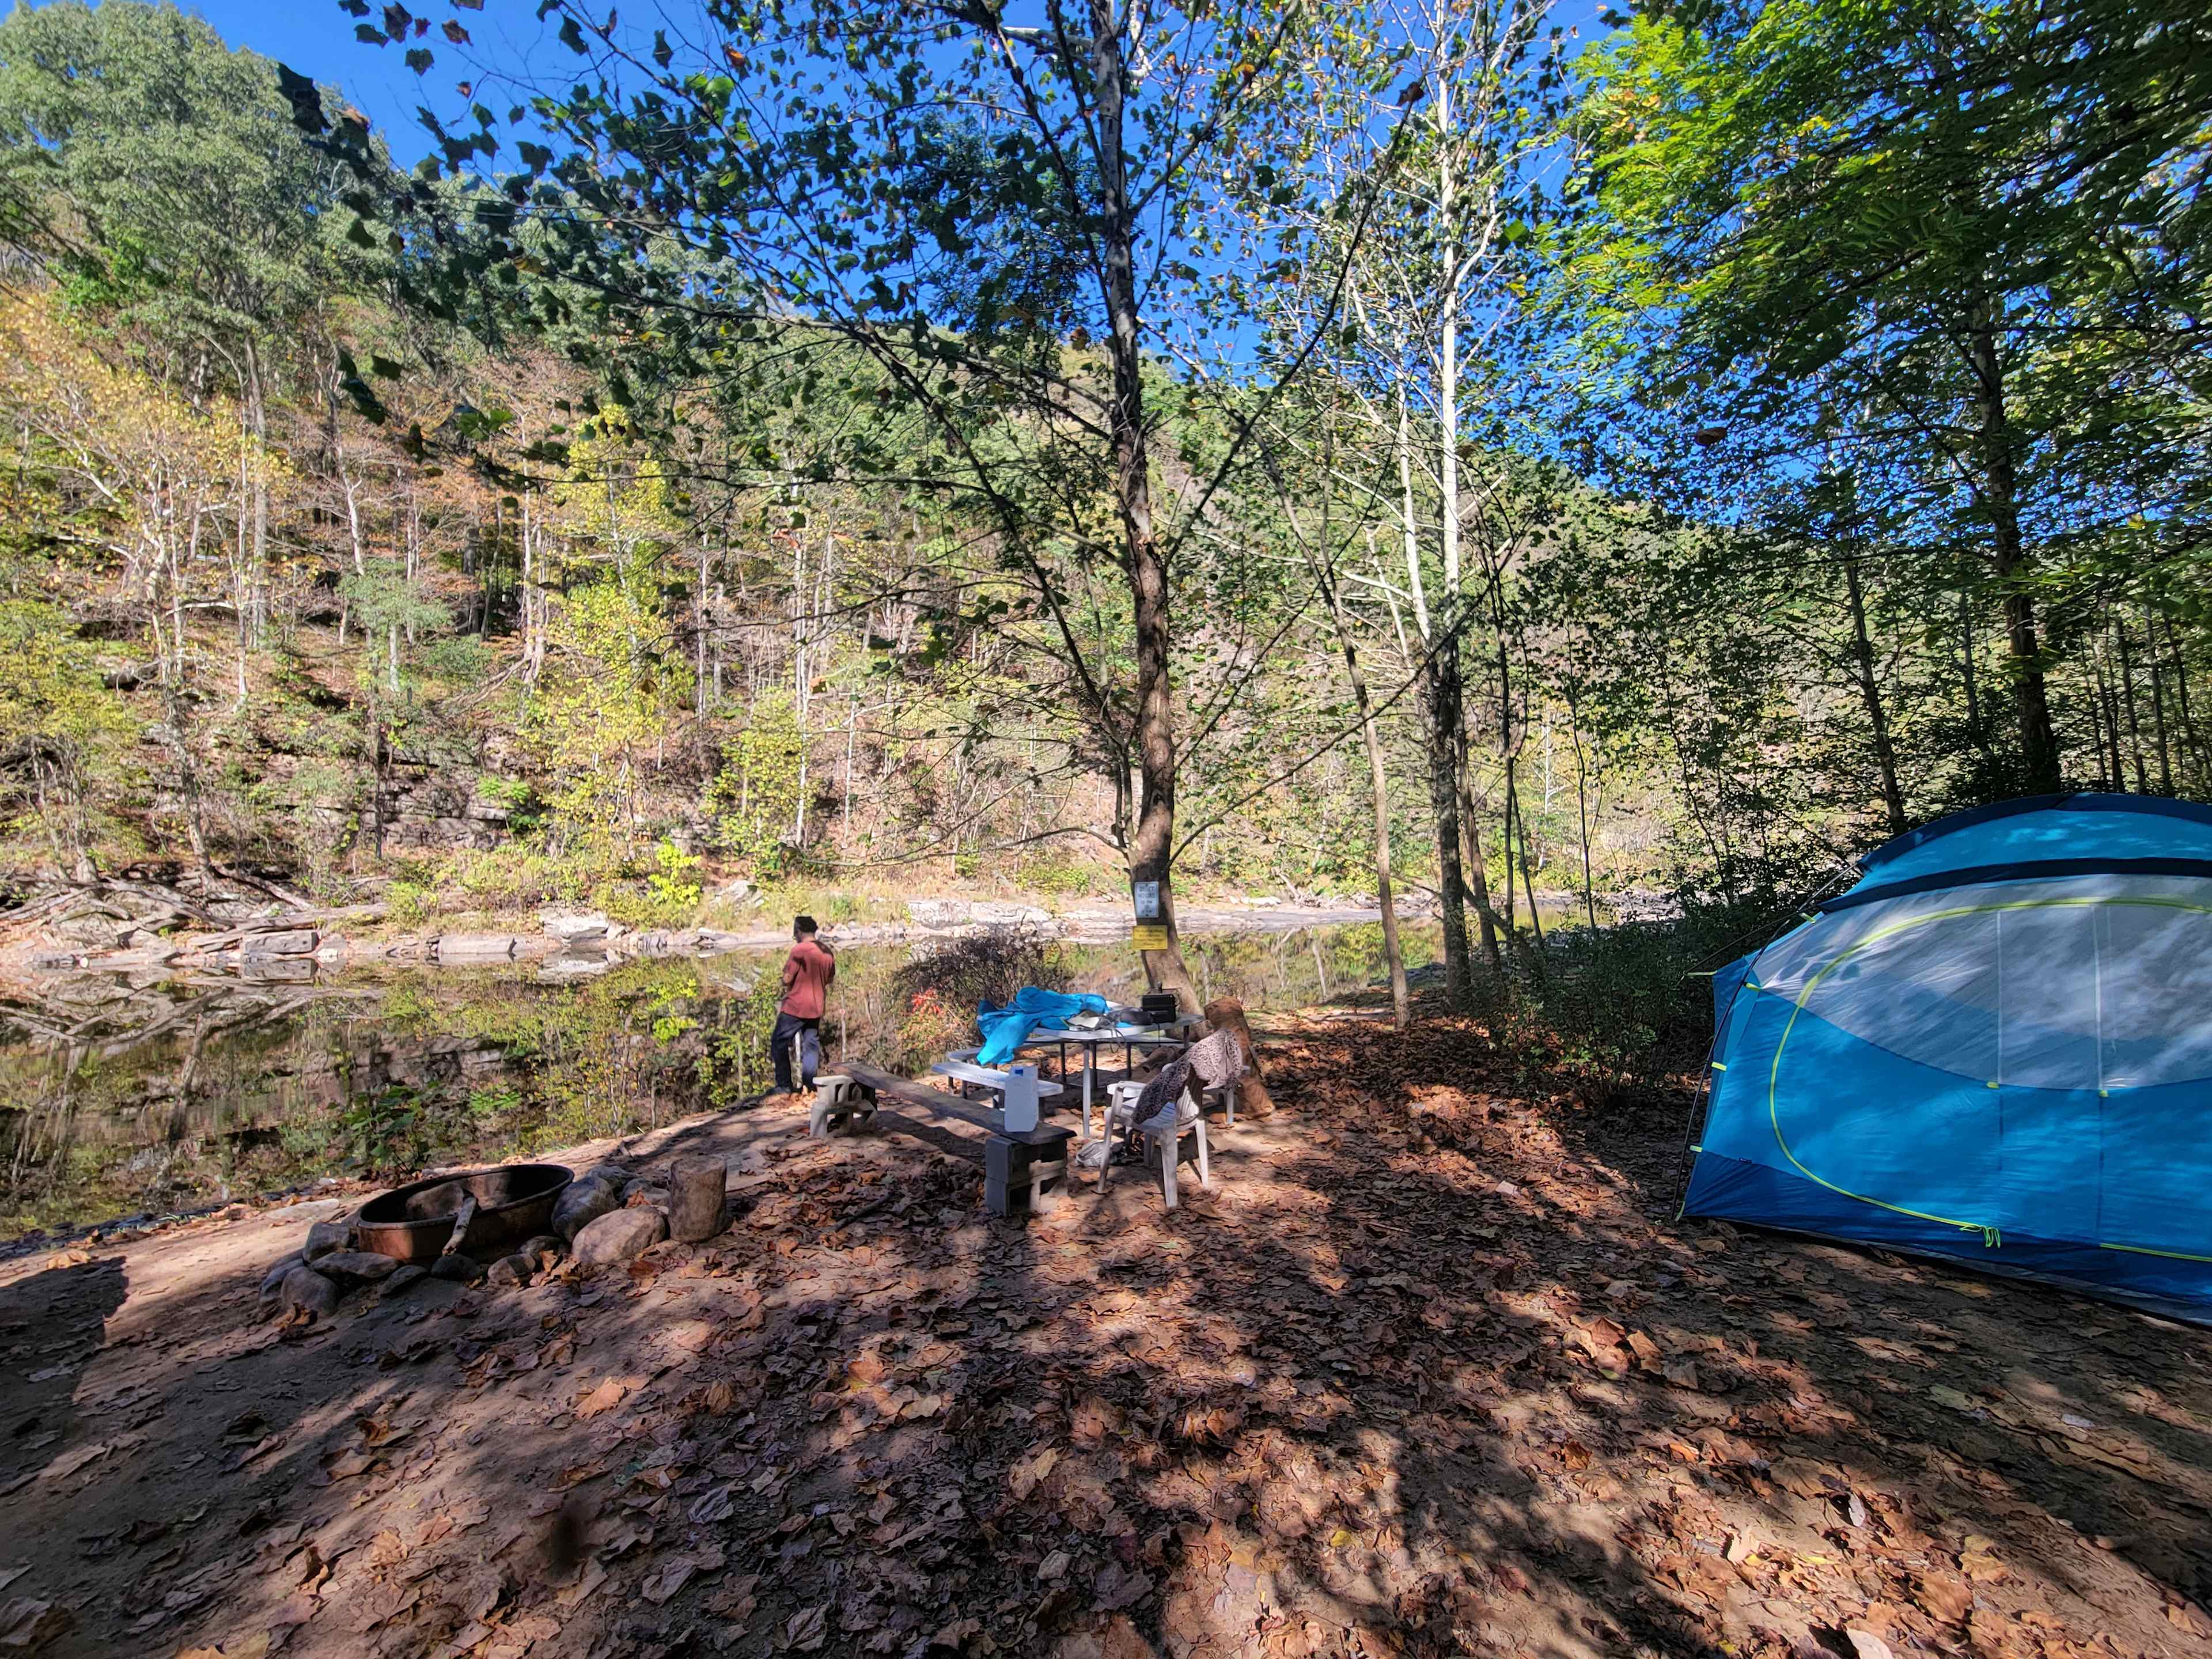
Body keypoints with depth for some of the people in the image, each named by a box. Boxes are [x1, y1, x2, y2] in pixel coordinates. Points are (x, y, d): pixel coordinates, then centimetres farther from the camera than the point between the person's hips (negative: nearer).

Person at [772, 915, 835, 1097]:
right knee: (811, 1045, 10)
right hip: (816, 1007, 6)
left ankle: (784, 1085, 5)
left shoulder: (799, 949, -15)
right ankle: (809, 1085, 8)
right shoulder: (828, 952, 7)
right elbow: (830, 980, 17)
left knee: (779, 1043, 6)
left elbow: (787, 979, -14)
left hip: (796, 1006, -6)